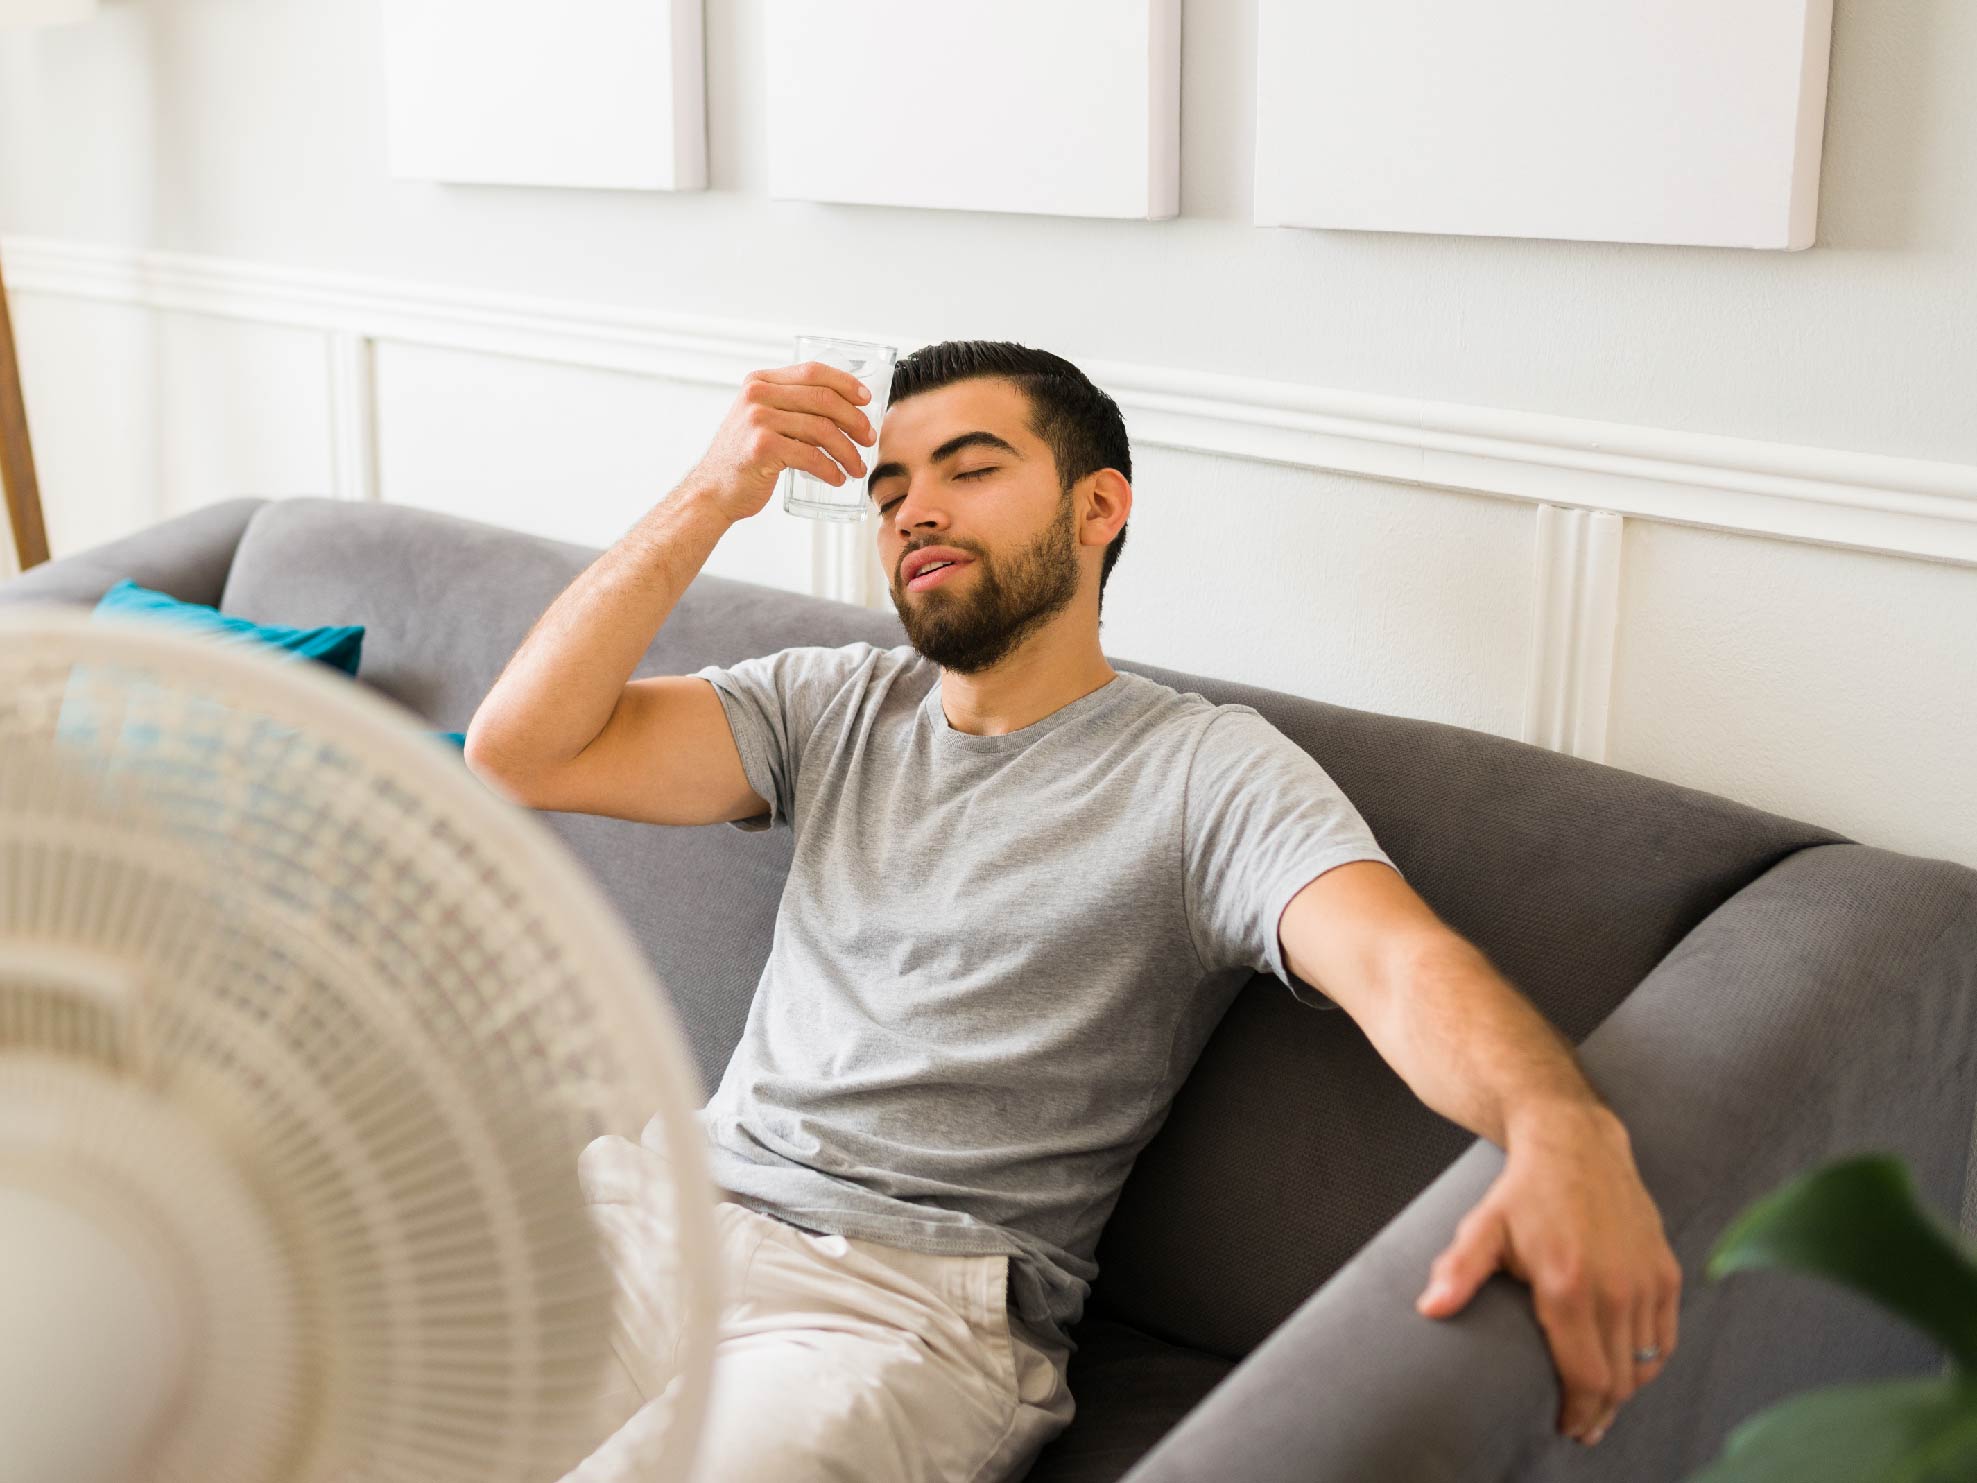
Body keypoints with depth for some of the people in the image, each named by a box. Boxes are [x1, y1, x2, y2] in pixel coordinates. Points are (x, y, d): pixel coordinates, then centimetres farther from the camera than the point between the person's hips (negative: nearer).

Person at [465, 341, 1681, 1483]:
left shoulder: (1208, 771, 0)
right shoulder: (835, 708, 16)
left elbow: (1405, 965, -17)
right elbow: (521, 750, 7)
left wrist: (1564, 1129, -40)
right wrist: (714, 497, 0)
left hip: (918, 1305, -4)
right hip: (674, 1194, 5)